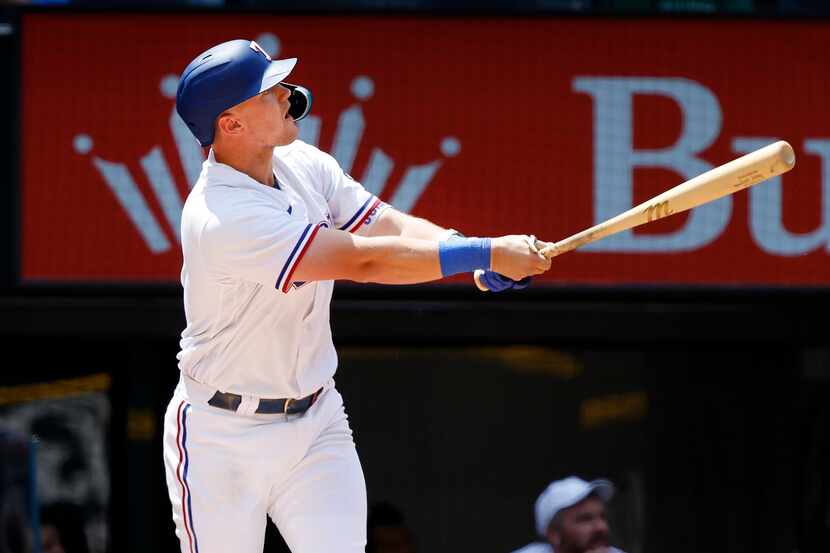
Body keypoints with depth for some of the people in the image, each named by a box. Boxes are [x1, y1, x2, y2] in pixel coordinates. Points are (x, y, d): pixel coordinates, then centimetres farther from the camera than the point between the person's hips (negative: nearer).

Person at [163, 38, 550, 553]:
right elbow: (363, 261, -28)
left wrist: (491, 258, -25)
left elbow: (391, 227, -6)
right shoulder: (221, 217, -27)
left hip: (316, 422, 6)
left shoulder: (302, 164, 0)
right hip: (222, 440, -6)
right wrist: (487, 254, -26)